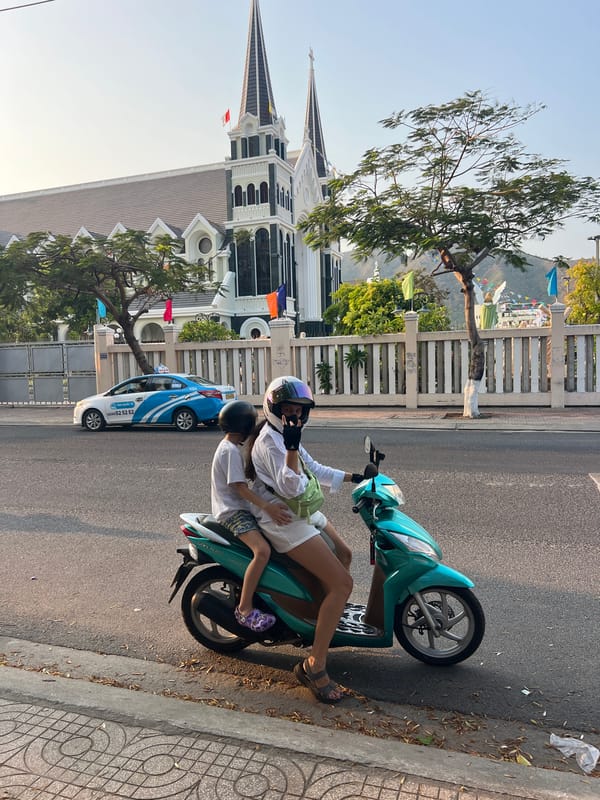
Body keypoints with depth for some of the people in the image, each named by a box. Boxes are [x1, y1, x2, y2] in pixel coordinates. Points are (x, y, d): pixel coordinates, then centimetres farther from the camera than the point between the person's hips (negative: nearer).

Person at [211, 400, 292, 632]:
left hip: (241, 508, 11)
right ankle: (244, 609, -20)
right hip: (233, 512, -11)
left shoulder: (229, 446, 15)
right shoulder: (230, 450, -16)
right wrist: (266, 506, -33)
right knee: (262, 550, -29)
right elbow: (239, 486, -24)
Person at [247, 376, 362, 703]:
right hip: (285, 523, -11)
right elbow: (290, 487, -29)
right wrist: (291, 448, -42)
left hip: (305, 513, 11)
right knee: (342, 583, -16)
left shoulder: (285, 435, 12)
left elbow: (313, 469, 21)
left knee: (344, 555, 26)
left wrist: (352, 476, 18)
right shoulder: (269, 440, -19)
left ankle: (332, 614, 44)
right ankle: (313, 666, -9)